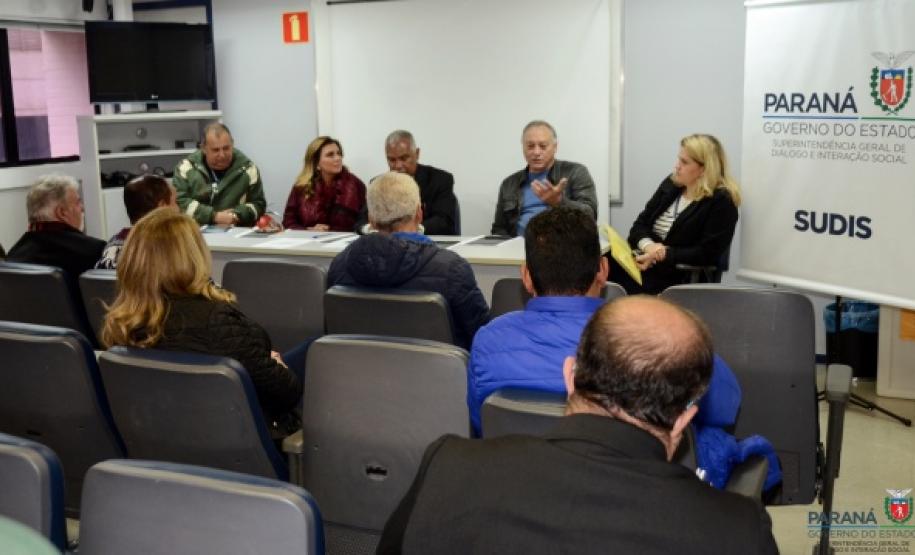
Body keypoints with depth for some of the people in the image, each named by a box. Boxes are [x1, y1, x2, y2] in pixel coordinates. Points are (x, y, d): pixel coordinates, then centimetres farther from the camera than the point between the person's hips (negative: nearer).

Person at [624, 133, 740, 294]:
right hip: (641, 263, 7)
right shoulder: (672, 183, 12)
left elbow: (708, 254, -15)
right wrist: (648, 245, -12)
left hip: (679, 278, -7)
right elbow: (640, 224, 10)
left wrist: (663, 254, -19)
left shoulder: (721, 201, -7)